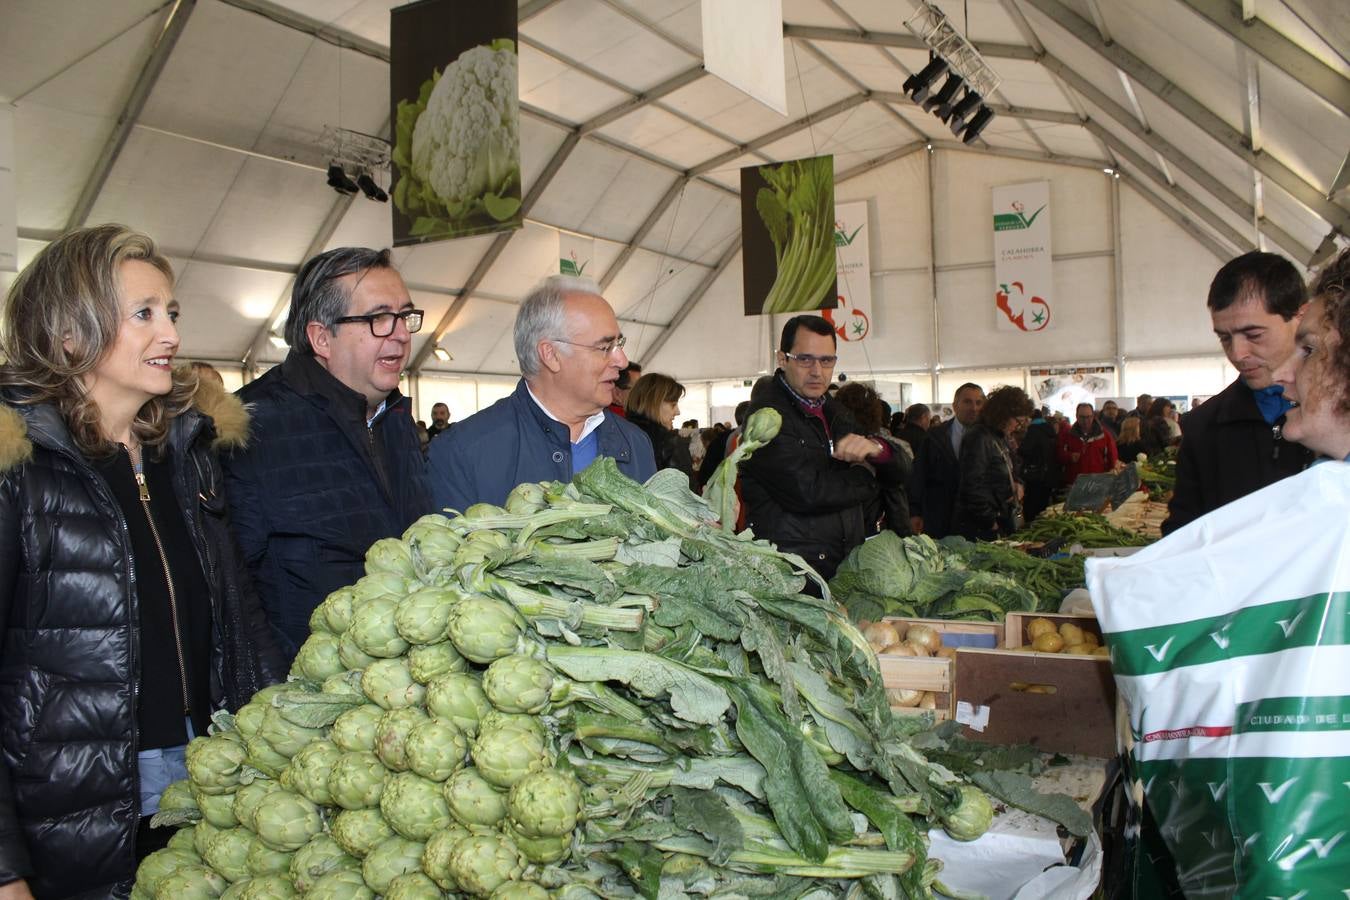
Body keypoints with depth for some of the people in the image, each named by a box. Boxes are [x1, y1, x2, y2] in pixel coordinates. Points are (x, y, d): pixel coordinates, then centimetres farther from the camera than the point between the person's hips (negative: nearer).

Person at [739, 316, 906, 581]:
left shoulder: (833, 409, 18)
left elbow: (895, 471, 18)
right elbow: (807, 493, -20)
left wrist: (874, 448, -6)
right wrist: (864, 475, -1)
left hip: (848, 563, 8)